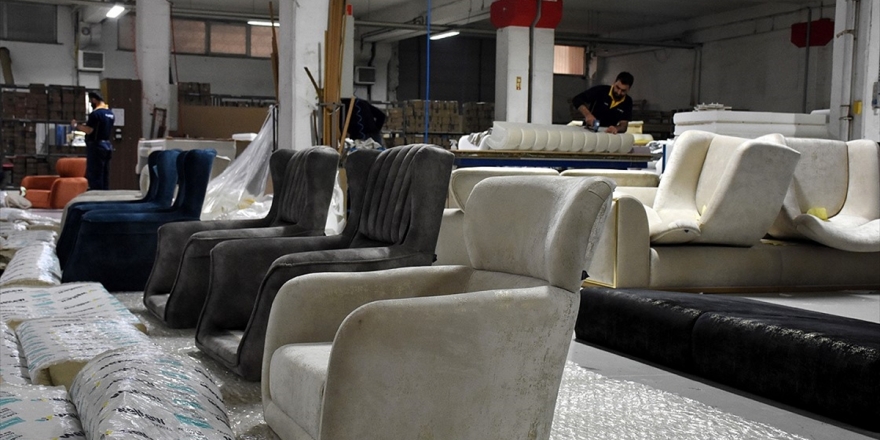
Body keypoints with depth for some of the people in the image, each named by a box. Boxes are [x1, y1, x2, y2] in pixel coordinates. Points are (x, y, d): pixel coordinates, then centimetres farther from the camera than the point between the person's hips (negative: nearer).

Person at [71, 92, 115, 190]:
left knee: (94, 175, -5)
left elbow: (89, 130, -20)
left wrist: (76, 125, -6)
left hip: (96, 146, -9)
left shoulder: (95, 113, -15)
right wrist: (84, 126, 22)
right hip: (107, 145, 9)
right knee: (105, 176, 10)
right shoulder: (110, 113, 12)